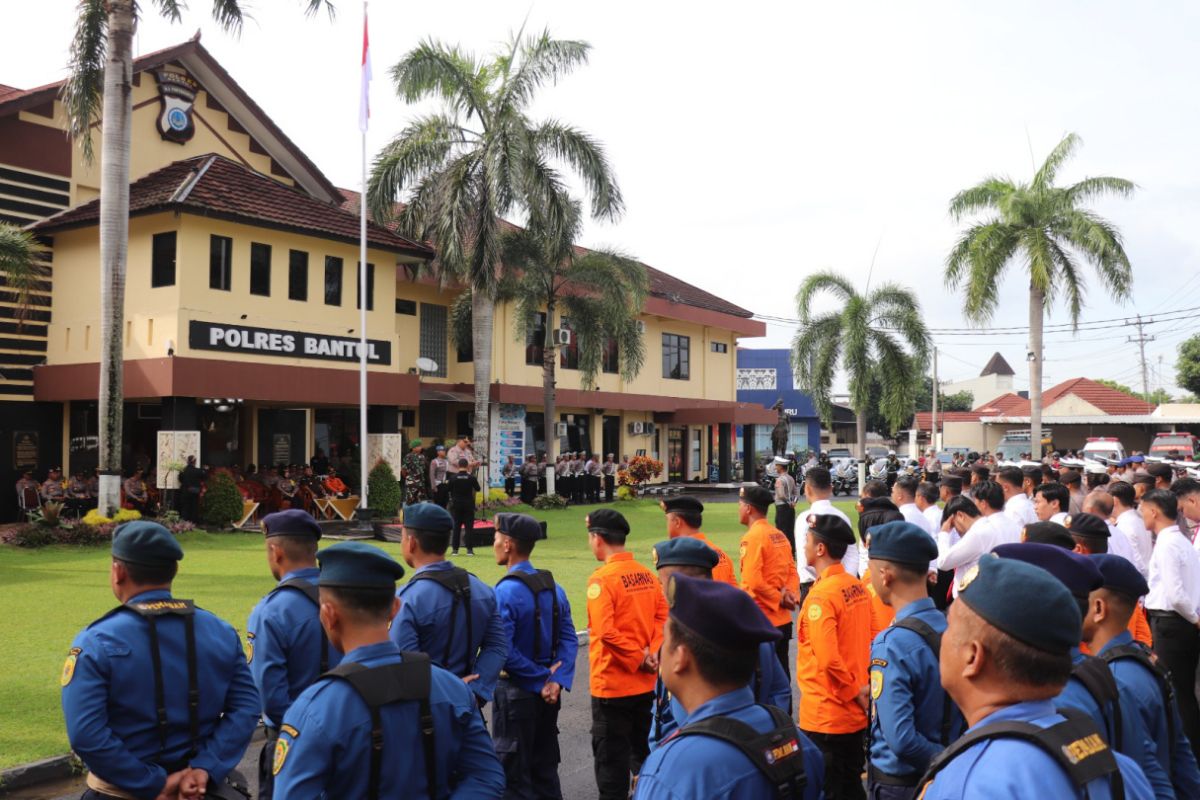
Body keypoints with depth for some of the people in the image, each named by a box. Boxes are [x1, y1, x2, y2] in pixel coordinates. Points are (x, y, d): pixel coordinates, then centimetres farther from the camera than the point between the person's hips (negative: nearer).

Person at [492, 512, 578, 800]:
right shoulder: (553, 587, 4)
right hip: (547, 695, 7)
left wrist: (542, 679, -14)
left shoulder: (506, 591, -19)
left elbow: (503, 650, -24)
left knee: (514, 776, 6)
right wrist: (557, 680, -9)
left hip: (515, 692, -7)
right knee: (545, 770, 19)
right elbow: (569, 639, 0)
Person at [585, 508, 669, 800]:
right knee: (642, 750, 21)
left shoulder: (602, 579, -17)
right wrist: (652, 653, -7)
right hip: (644, 683, 7)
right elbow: (663, 615, 0)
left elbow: (606, 632, -25)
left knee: (611, 758, 6)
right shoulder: (646, 574, 3)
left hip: (611, 685, -7)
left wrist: (637, 658, -14)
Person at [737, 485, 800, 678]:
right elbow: (793, 572, 11)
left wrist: (779, 599, -10)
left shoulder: (752, 537, -14)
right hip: (783, 620, 8)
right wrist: (791, 595, -5)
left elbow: (753, 582, -22)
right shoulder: (779, 536, 11)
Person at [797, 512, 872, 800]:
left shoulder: (821, 596, -21)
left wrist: (854, 692, -13)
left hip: (825, 716, -8)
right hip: (856, 714, 8)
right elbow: (867, 644, 10)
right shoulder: (857, 587, 3)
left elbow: (827, 659, -27)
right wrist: (859, 690, 12)